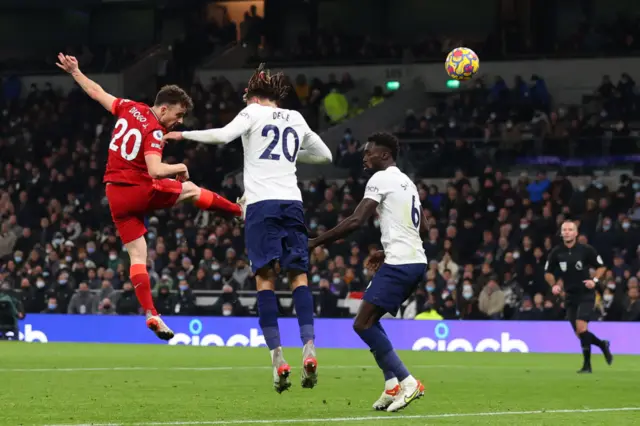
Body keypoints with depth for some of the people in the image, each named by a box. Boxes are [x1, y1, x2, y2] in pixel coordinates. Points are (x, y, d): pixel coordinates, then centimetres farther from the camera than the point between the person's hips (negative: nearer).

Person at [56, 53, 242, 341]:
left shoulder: (129, 108, 1)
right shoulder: (154, 132, -19)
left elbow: (97, 93, 14)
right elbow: (155, 169, -32)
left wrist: (74, 72, 27)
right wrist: (180, 168, -14)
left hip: (116, 195, 7)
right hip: (140, 191, -6)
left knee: (137, 254, 3)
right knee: (190, 189, 16)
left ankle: (150, 314, -2)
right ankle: (240, 211, 27)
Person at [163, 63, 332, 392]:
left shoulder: (253, 112, 6)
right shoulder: (296, 119, 19)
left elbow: (223, 135, -11)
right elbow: (324, 155, 30)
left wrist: (183, 135, -1)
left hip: (261, 203, -3)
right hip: (292, 202, 3)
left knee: (265, 279, -3)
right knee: (298, 276, 4)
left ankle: (278, 358, -13)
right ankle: (309, 348, -14)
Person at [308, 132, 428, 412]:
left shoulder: (381, 179, -7)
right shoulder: (407, 182, 21)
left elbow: (356, 221, -17)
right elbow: (422, 229, 26)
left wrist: (317, 242, -11)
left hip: (399, 263, -10)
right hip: (415, 262, 10)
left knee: (363, 324, -9)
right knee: (370, 320, 16)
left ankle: (407, 382, -11)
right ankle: (392, 385, 8)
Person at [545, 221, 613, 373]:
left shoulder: (586, 250, -8)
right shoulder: (556, 252, -1)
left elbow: (601, 267, 3)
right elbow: (548, 273, 11)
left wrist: (594, 280, -14)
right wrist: (554, 285, -7)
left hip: (586, 294, -4)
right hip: (570, 296, 4)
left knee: (581, 327, -19)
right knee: (579, 333, 5)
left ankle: (587, 365, -9)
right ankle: (602, 345, 34)